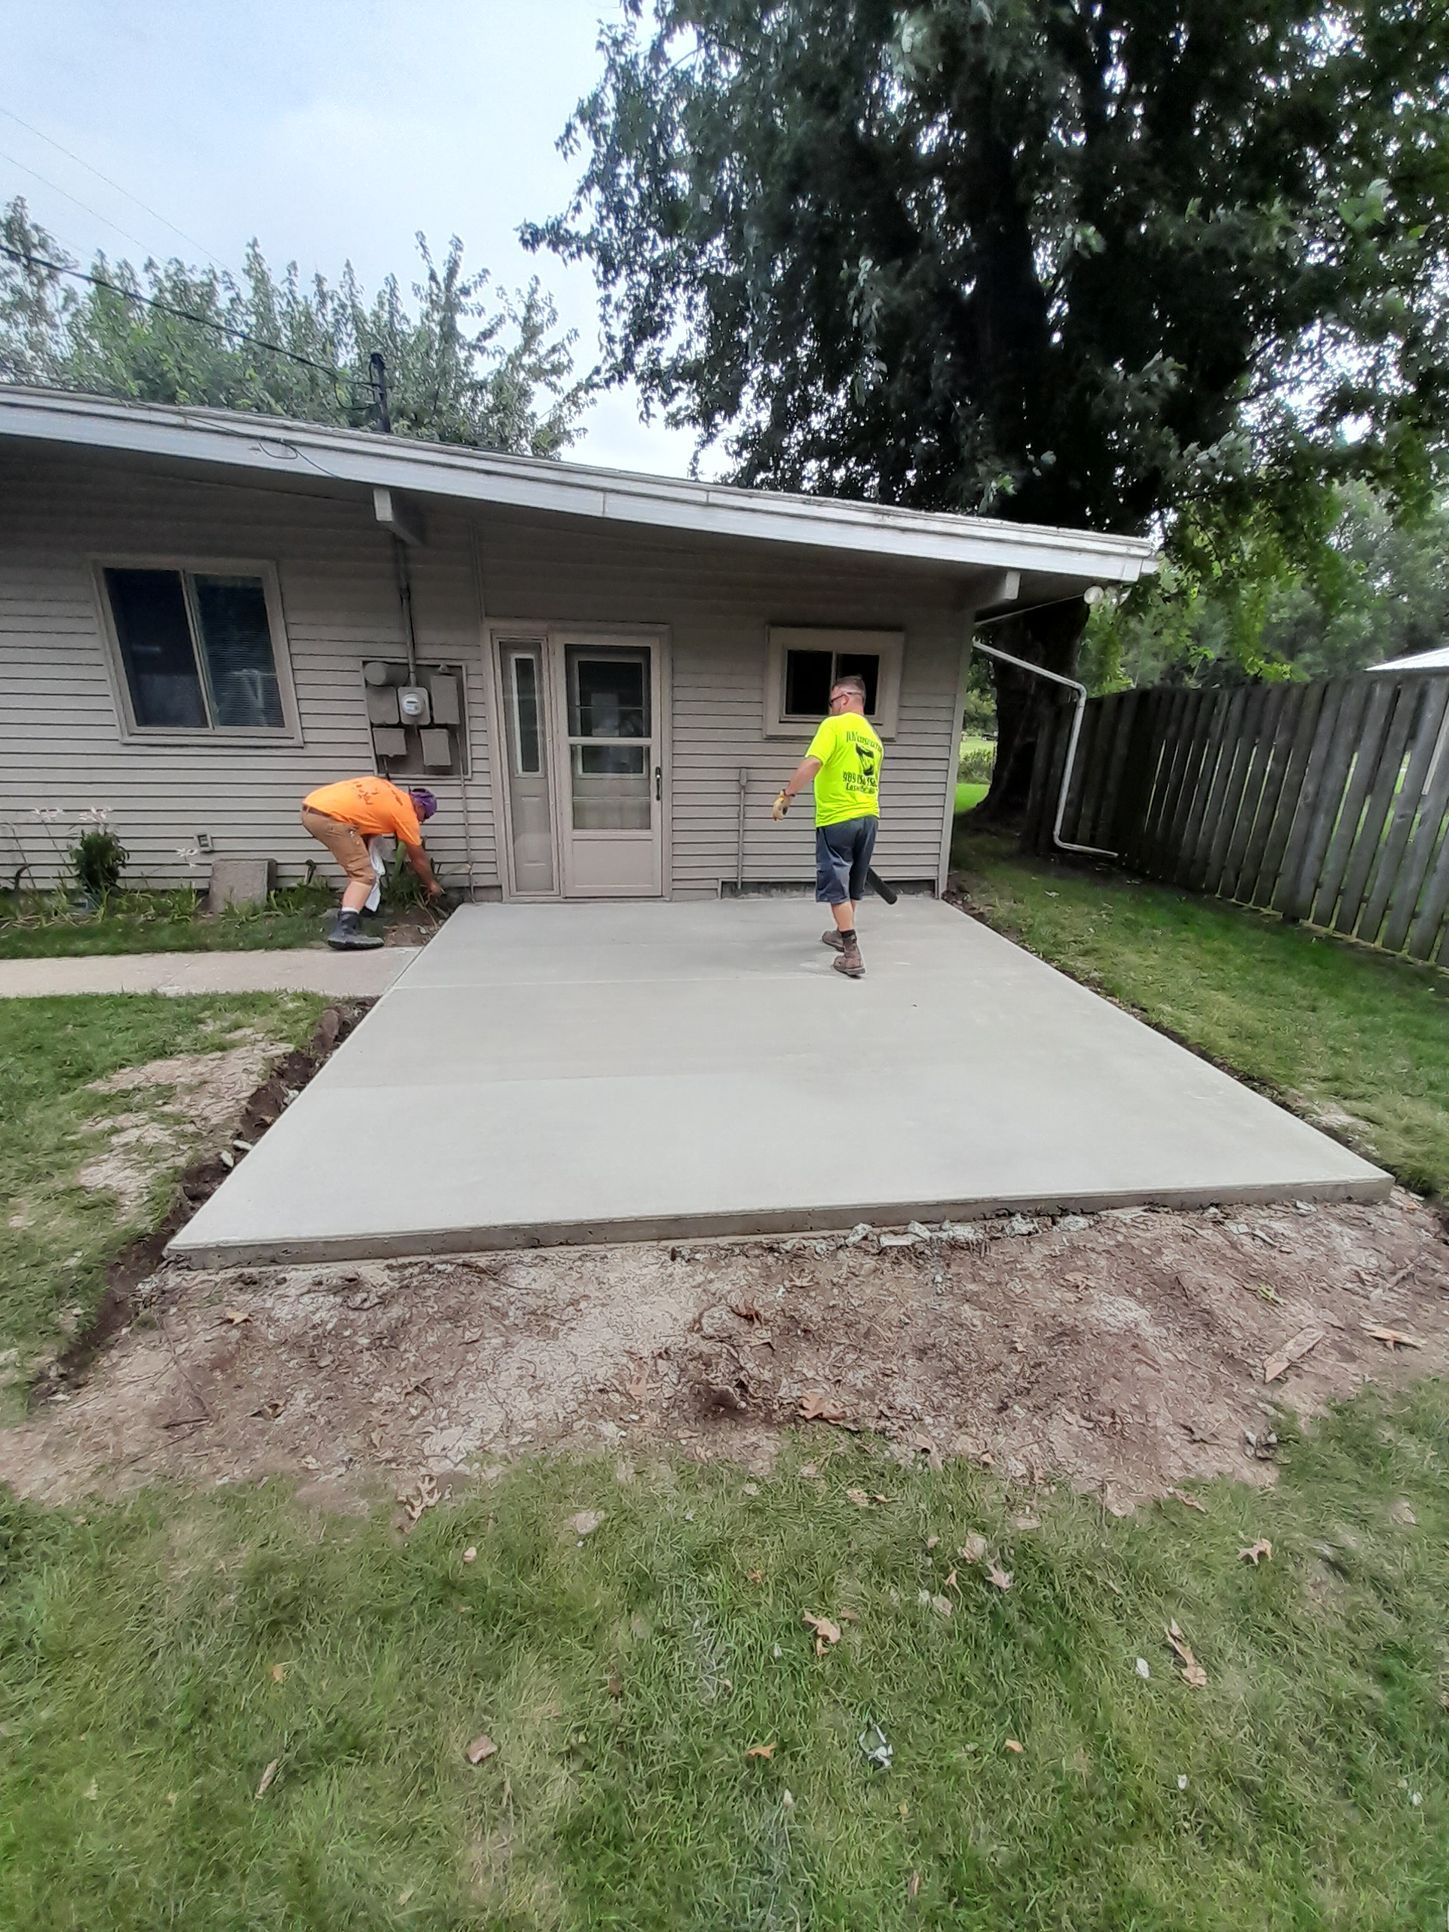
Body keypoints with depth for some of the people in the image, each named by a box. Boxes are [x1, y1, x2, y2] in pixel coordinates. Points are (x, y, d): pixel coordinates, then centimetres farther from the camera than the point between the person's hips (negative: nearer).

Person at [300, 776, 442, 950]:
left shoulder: (389, 791, 24)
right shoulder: (406, 812, 4)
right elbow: (418, 859, 13)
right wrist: (432, 884, 29)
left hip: (310, 806, 9)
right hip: (329, 815, -9)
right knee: (365, 875, -9)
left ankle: (348, 916, 26)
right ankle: (344, 930, -26)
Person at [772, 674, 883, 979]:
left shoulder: (834, 725, -9)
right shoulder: (874, 738, 14)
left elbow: (811, 764, -23)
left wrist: (786, 796, -18)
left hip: (837, 820, -7)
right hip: (869, 818, 7)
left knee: (836, 887, -1)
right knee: (852, 885, 20)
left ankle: (852, 955, -3)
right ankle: (842, 934, 39)